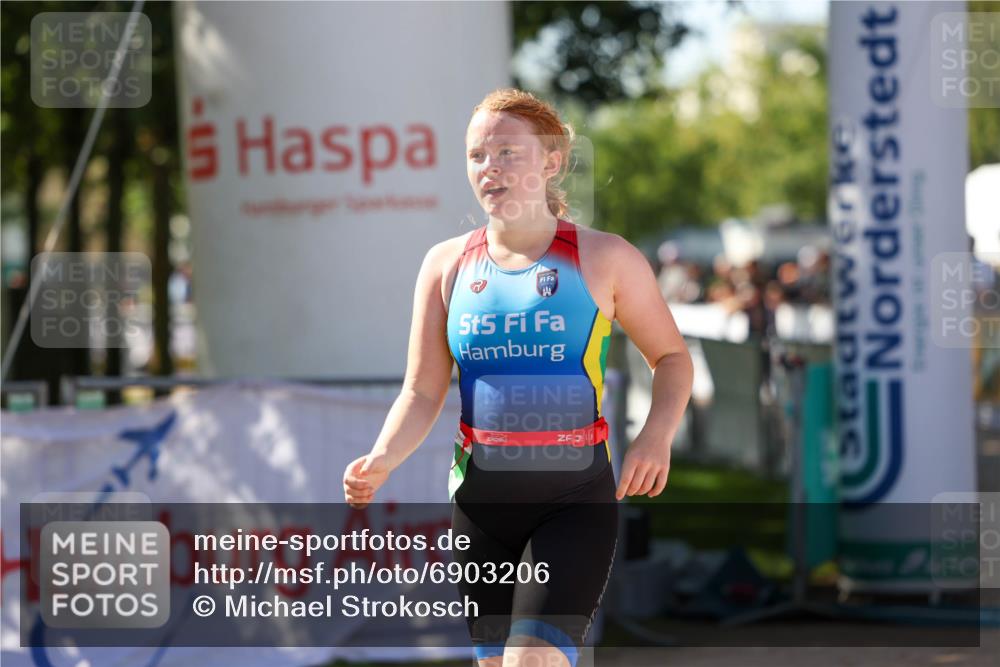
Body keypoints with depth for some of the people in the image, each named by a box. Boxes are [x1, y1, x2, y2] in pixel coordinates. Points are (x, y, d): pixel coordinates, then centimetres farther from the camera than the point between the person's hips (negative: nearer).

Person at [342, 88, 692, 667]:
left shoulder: (604, 259, -2)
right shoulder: (448, 264, 5)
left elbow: (672, 356, 8)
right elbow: (423, 392, 5)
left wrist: (657, 436, -11)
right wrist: (381, 462, -14)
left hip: (576, 496, -4)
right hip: (481, 499, 4)